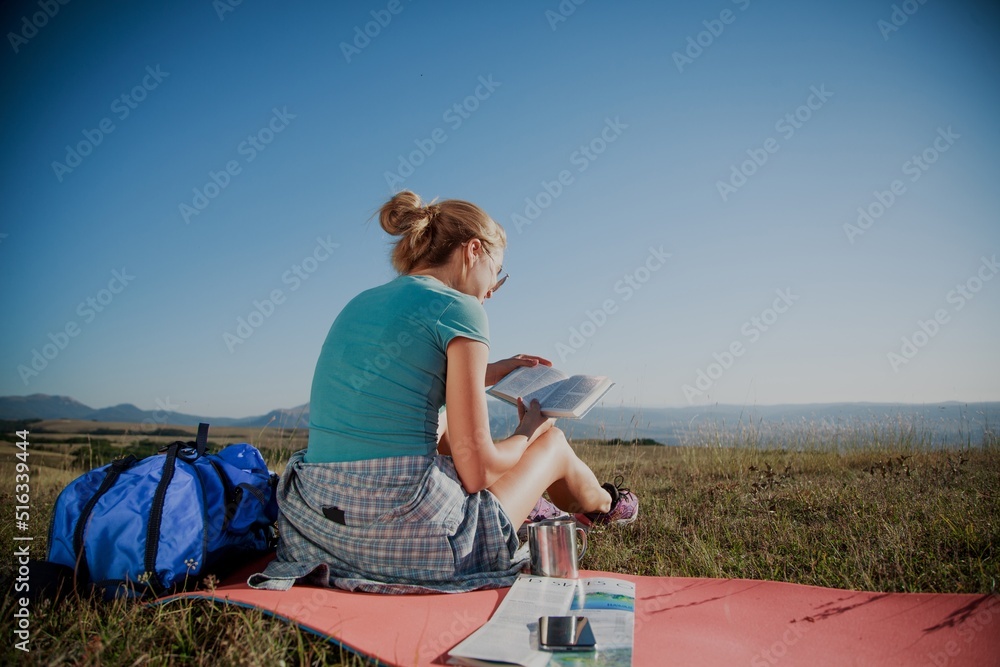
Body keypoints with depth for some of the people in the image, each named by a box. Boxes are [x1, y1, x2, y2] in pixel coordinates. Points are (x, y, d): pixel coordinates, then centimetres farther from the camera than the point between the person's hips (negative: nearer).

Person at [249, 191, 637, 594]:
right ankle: (604, 504, 48)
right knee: (552, 440, 16)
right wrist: (528, 431, 8)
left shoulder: (361, 302, 11)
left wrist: (495, 371, 28)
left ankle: (522, 505, 53)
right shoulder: (458, 309, -11)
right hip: (410, 538, -7)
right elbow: (476, 470, -13)